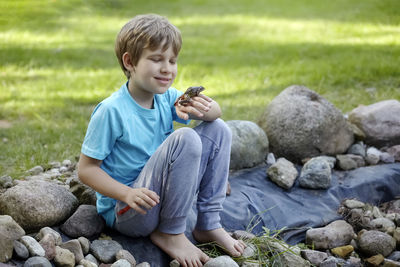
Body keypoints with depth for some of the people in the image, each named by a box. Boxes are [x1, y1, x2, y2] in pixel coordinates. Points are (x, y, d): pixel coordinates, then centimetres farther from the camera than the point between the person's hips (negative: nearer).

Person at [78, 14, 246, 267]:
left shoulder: (167, 98, 1)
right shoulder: (111, 111, -19)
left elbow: (215, 111, -5)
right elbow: (86, 169, -16)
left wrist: (202, 109, -29)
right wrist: (127, 194, -31)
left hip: (161, 197, 7)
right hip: (124, 212, -7)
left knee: (218, 129, -1)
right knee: (184, 139, -27)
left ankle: (208, 225, 2)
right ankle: (170, 233, -12)